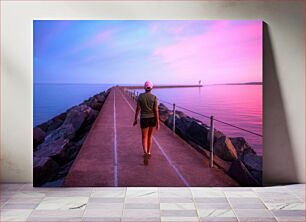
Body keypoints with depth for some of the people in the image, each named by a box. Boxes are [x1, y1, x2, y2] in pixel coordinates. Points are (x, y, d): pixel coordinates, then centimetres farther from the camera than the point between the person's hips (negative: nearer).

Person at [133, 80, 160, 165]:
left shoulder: (140, 96, -7)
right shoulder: (154, 97, -10)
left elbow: (137, 108, -4)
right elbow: (156, 111, -10)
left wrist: (135, 119, 7)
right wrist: (158, 123, -5)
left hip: (144, 119, -1)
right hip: (152, 119, 1)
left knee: (144, 138, 3)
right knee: (150, 136, 22)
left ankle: (145, 153, -22)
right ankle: (148, 153, 31)